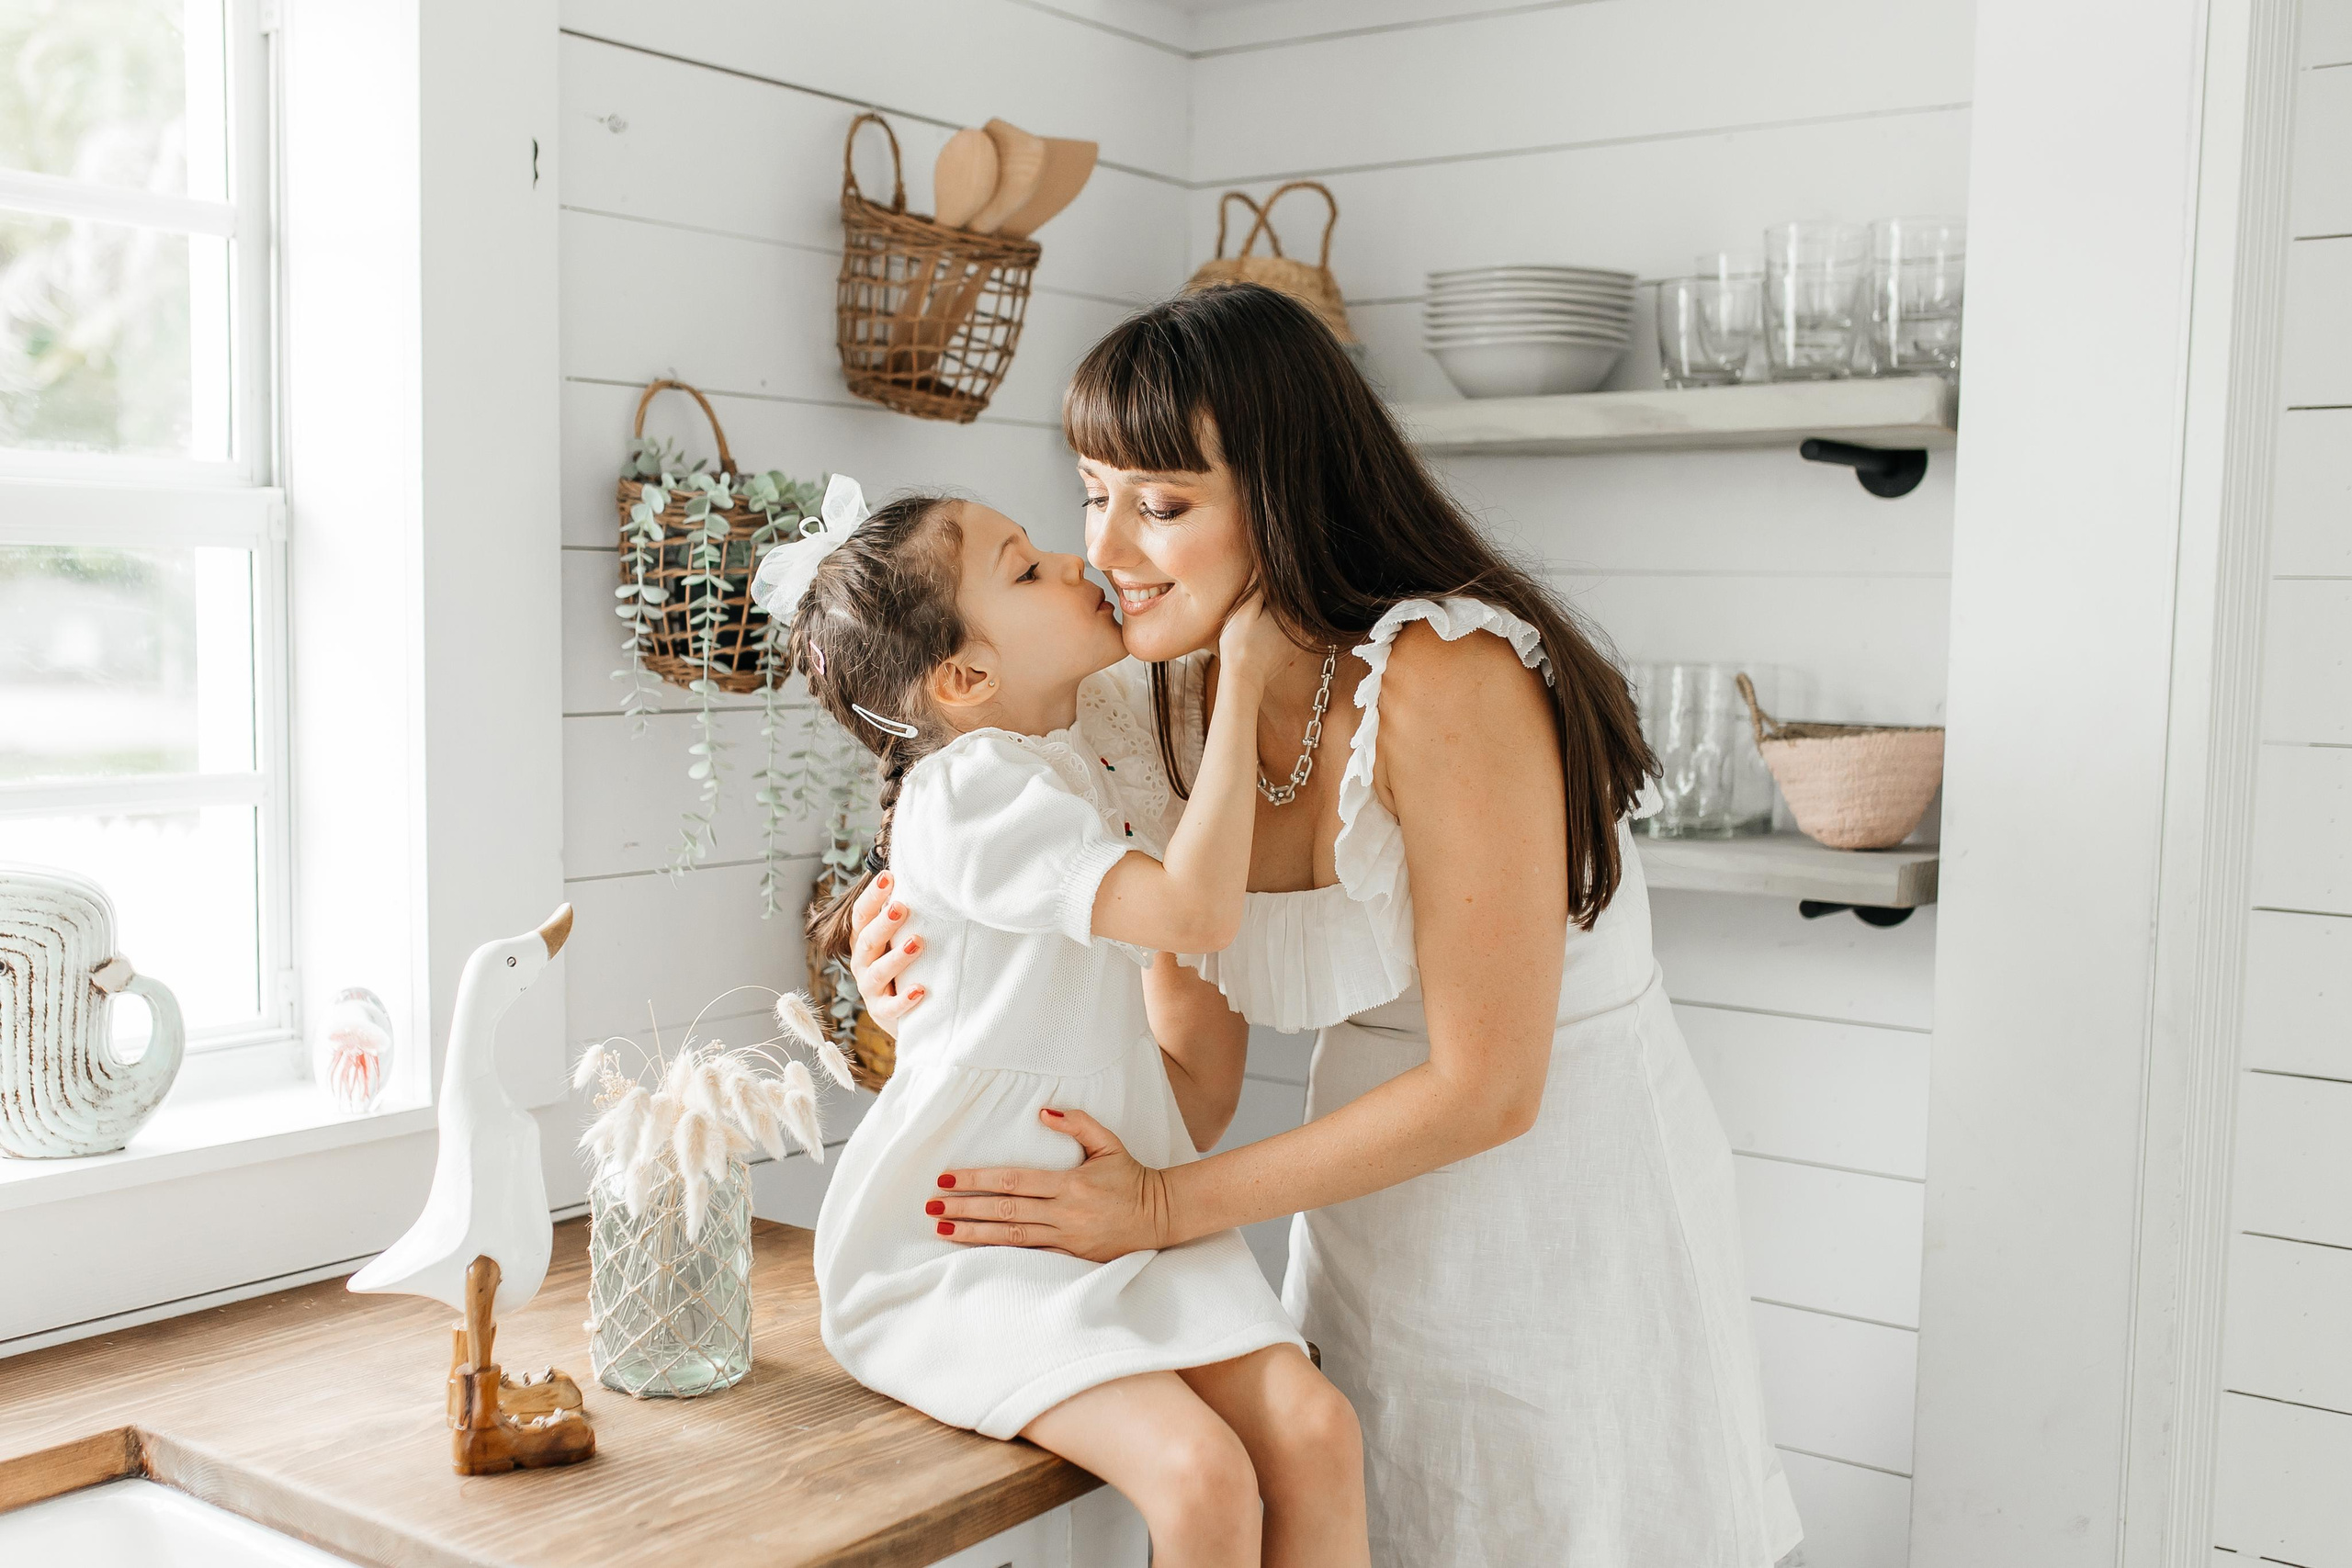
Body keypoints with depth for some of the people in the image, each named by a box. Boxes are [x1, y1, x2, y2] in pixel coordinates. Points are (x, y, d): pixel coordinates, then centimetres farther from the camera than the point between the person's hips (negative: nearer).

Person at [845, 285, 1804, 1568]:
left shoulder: (1447, 679, -27)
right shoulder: (1170, 707, -6)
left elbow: (1487, 1087, -24)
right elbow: (1195, 1053, -3)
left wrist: (1162, 1206, -22)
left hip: (1571, 1208, -6)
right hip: (1374, 1218, 6)